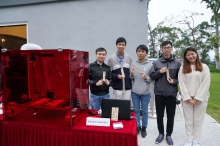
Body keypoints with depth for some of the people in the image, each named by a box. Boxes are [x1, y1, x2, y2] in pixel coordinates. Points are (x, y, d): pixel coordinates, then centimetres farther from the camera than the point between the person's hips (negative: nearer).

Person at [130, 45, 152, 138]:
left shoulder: (150, 65, -6)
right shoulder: (133, 64, 1)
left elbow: (152, 79, -3)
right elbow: (131, 79, 7)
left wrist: (146, 77, -21)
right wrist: (132, 75, -14)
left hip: (145, 93, -2)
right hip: (134, 92, 2)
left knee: (144, 111, 12)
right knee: (136, 110, 14)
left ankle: (144, 128, 29)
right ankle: (137, 126, 31)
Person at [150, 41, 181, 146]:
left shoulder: (177, 63, 2)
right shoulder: (156, 62, 2)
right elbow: (151, 76, 3)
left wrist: (174, 81, -13)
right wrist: (160, 72, -13)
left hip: (172, 93, 0)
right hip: (159, 93, 0)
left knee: (171, 116, 10)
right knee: (159, 115, 11)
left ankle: (169, 135, 28)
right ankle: (161, 133, 30)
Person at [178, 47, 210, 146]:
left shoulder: (204, 67, 3)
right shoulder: (182, 68, 6)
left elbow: (206, 83, -5)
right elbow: (182, 84, -1)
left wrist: (197, 98, -11)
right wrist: (188, 98, -9)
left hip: (200, 99, -1)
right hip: (187, 99, 1)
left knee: (198, 121, 6)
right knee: (188, 121, 7)